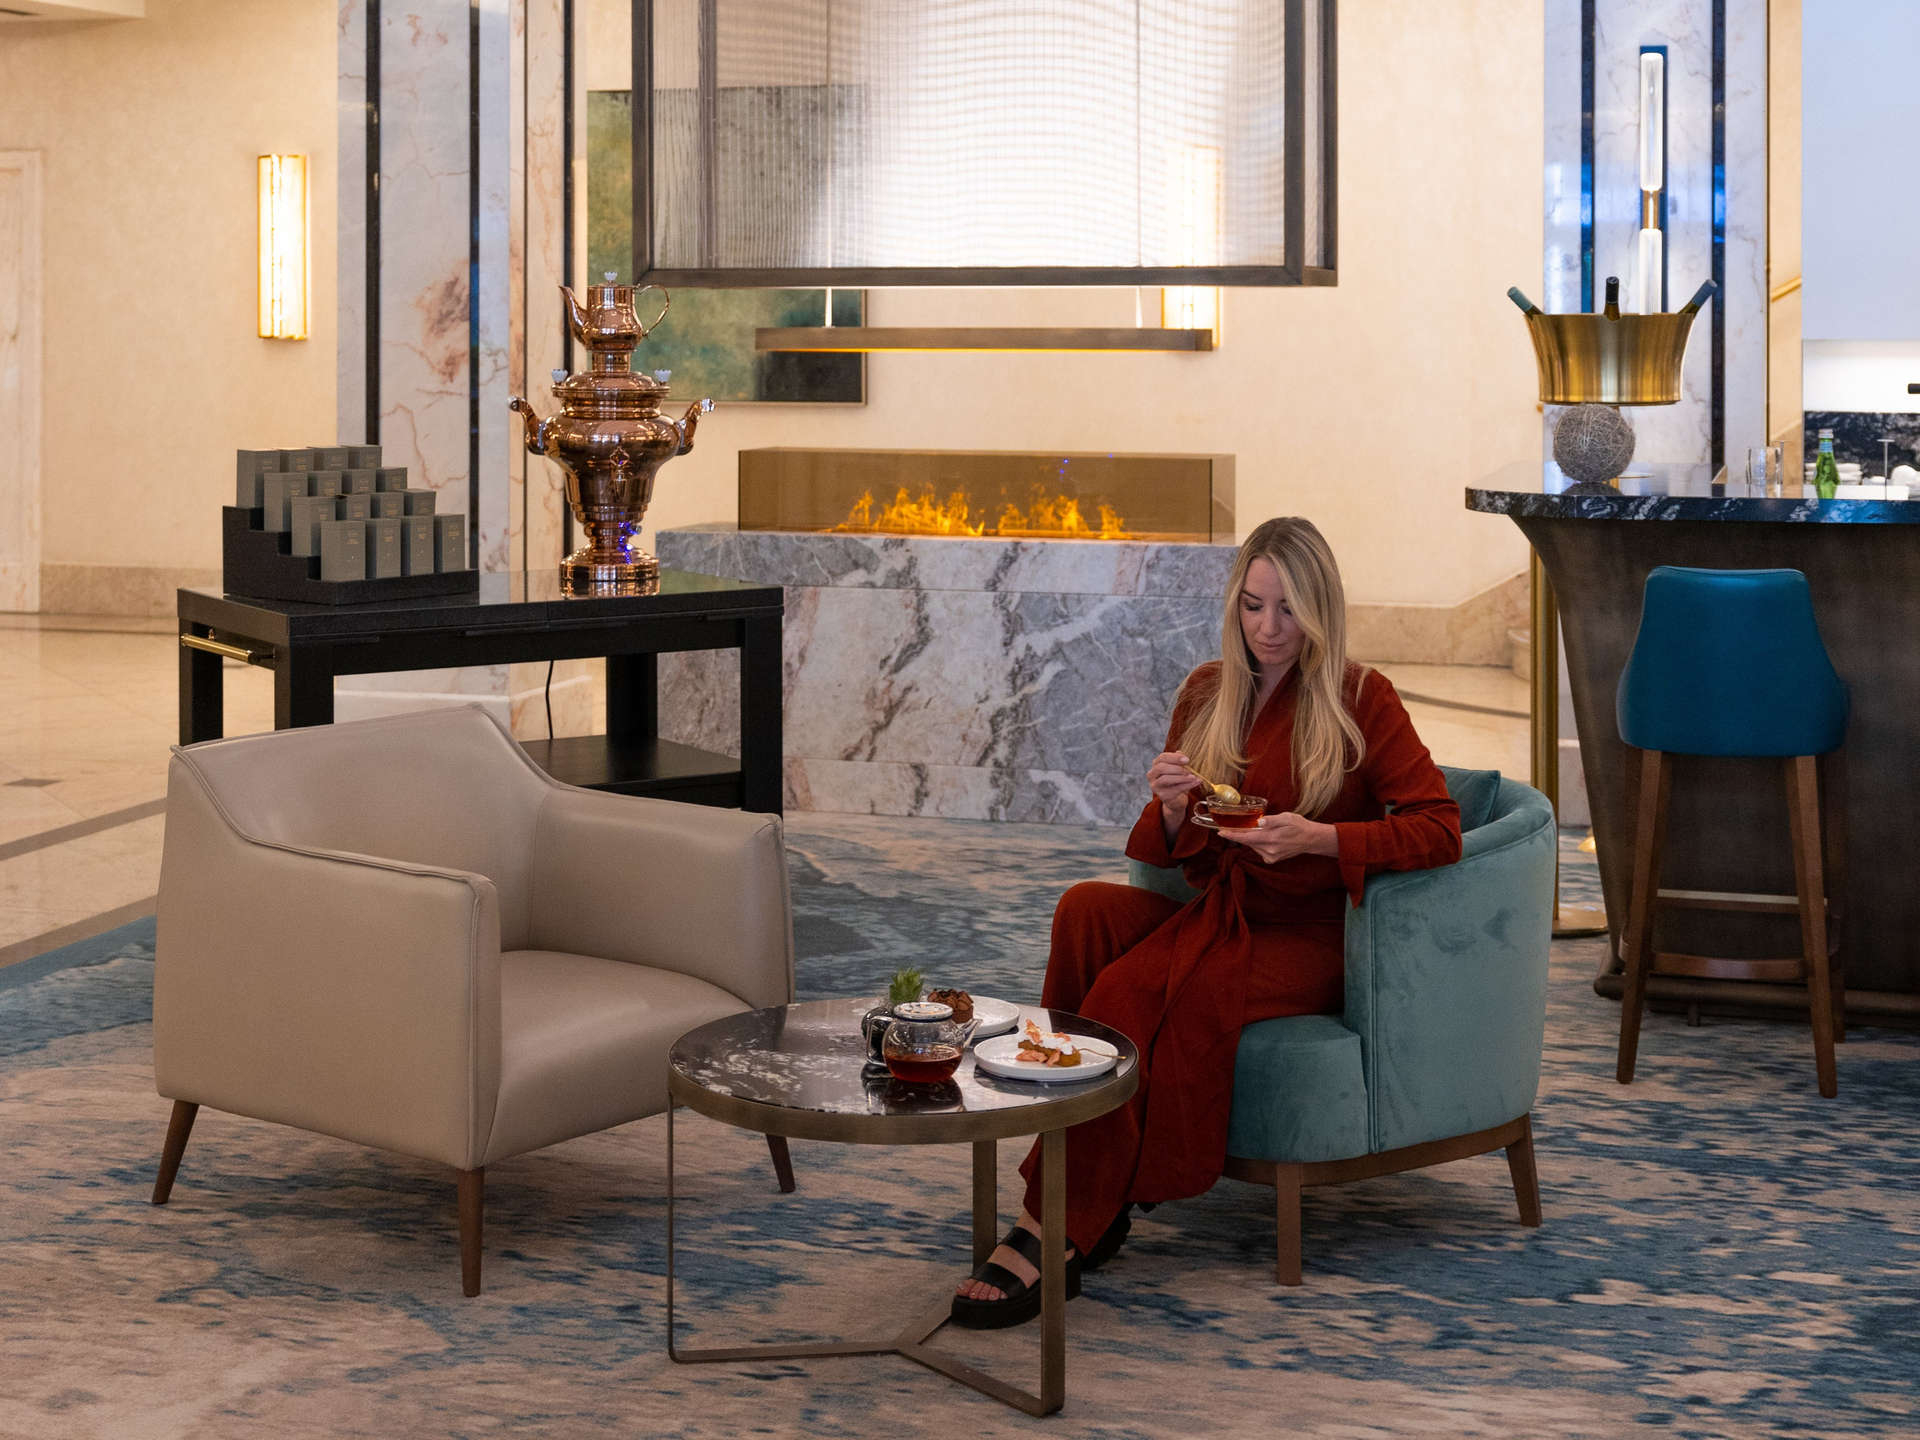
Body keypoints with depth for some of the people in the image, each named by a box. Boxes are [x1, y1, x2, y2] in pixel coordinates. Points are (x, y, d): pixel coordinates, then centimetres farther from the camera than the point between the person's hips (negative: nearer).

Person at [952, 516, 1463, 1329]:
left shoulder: (1359, 699, -3)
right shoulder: (1207, 693, 12)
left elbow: (1438, 830, -11)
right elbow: (1160, 854, 15)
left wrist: (1318, 838, -23)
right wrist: (1172, 809, -9)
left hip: (1304, 937, -5)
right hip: (1212, 917, 5)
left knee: (1129, 991, -30)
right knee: (1086, 910, -27)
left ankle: (1052, 1234, -26)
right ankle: (1091, 1211, -27)